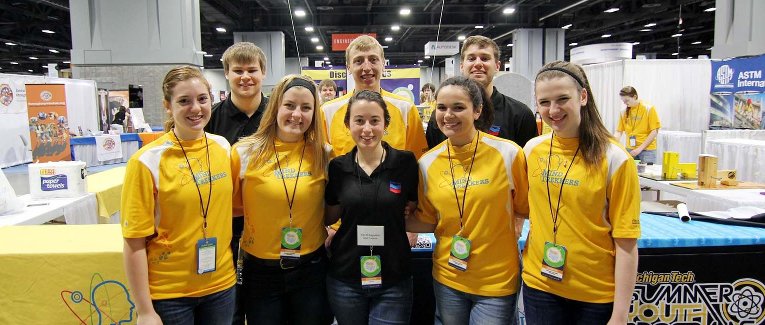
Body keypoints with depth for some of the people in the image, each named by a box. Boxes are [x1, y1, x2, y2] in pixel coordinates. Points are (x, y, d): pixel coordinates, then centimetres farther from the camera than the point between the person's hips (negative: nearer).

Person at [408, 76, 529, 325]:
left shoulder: (508, 153, -12)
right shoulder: (428, 163, -3)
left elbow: (525, 208, 0)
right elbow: (427, 221, 6)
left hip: (497, 280, -3)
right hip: (447, 278, 3)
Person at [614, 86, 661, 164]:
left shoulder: (649, 109, -5)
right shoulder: (624, 112, 4)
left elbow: (654, 132, -7)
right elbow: (619, 131, 5)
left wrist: (640, 148, -13)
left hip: (647, 149, -3)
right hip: (630, 149, 3)